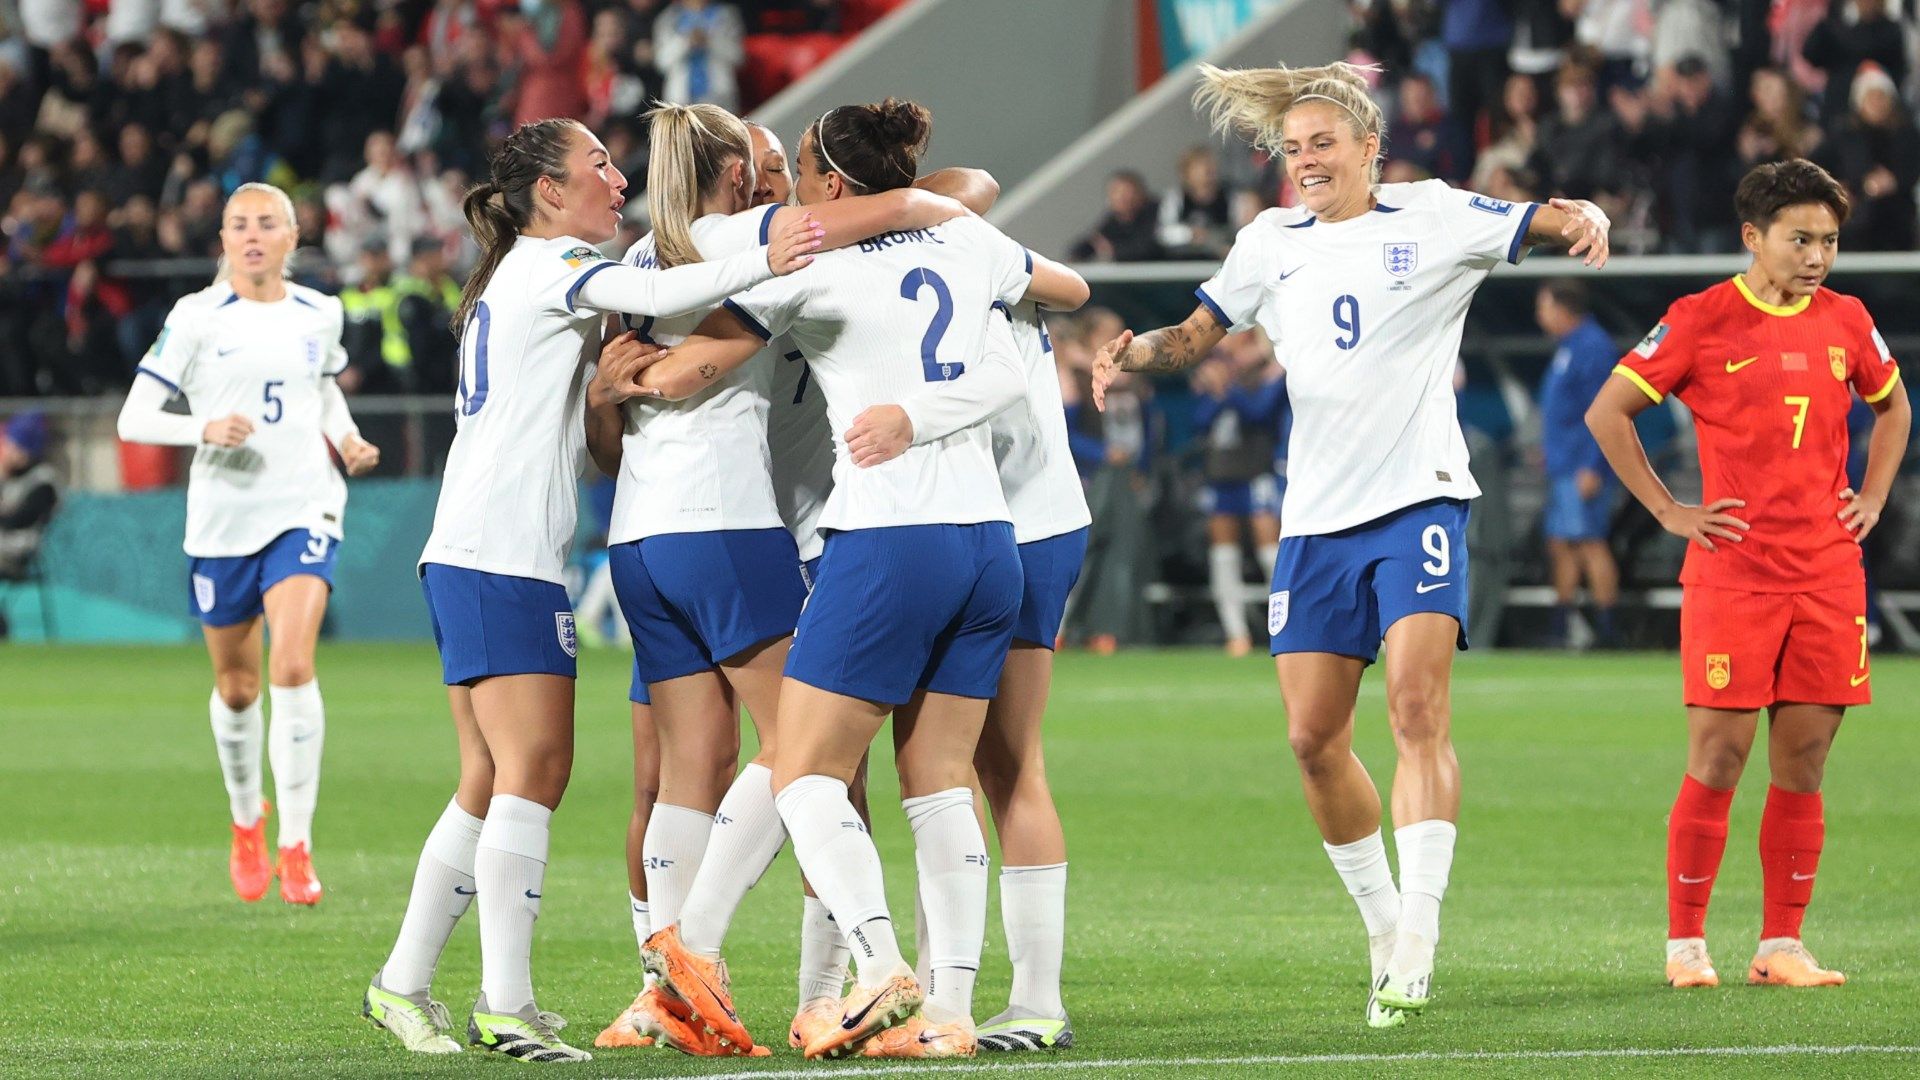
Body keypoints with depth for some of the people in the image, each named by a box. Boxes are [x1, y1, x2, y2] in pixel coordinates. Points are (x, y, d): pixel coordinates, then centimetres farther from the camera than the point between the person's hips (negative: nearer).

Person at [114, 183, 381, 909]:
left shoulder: (319, 315, 6)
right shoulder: (196, 318, -4)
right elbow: (133, 418, -6)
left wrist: (345, 437, 7)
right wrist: (203, 428, -23)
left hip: (303, 509, 0)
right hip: (221, 516, 0)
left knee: (293, 665, -19)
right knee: (237, 686, 10)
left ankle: (296, 845, -15)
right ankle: (246, 821, 37)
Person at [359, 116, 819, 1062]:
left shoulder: (504, 284, 24)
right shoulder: (551, 264, -6)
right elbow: (652, 294, -25)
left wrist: (593, 387, 17)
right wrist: (764, 262, -35)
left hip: (466, 559, 10)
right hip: (504, 558, -10)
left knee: (495, 785, 11)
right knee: (534, 771, -13)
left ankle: (403, 984, 14)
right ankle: (506, 1005, -18)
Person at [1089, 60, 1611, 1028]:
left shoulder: (1432, 217, 1)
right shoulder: (1272, 243, 13)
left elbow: (1542, 221, -3)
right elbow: (1199, 331, 21)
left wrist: (1584, 219, -26)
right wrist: (1134, 352, 0)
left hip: (1418, 501, -5)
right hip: (1316, 516, 5)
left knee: (1417, 705, -18)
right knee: (1313, 739, 3)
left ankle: (1418, 942, -21)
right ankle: (1382, 927, 20)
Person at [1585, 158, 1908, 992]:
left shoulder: (1846, 322, 9)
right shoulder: (1701, 321, -4)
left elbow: (1892, 406, 27)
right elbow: (1607, 412, 0)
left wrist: (1872, 499, 14)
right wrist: (1668, 510, -3)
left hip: (1828, 575, 4)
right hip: (1732, 573, -4)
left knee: (1803, 766, 4)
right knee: (1717, 760, -5)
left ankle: (1781, 946, 10)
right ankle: (1686, 944, 4)